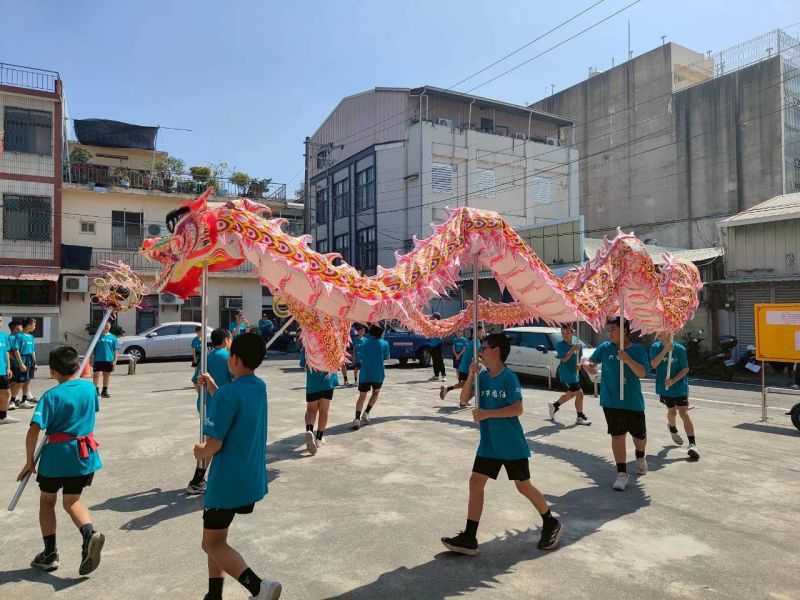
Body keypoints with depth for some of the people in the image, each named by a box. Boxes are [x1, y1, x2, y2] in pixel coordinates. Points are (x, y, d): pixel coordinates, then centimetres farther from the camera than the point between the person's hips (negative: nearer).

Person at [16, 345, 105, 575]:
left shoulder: (51, 396, -13)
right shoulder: (89, 388, 0)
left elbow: (34, 430, -17)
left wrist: (29, 461, -7)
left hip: (57, 454, -4)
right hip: (84, 453, 4)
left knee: (47, 501, 19)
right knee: (72, 501, 17)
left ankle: (50, 553, 20)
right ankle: (89, 534, -11)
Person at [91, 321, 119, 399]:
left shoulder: (113, 337, 3)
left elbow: (115, 350, 5)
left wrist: (115, 360, 0)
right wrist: (91, 359, -2)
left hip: (109, 360, 2)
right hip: (98, 360, -2)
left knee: (107, 375, 11)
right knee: (96, 374, -7)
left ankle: (104, 391, 22)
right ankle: (96, 391, 1)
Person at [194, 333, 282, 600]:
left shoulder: (228, 393, -23)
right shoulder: (260, 387, 1)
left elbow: (214, 445, -21)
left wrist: (200, 452, 0)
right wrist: (212, 385, 13)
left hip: (228, 481, -8)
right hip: (252, 478, 8)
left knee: (212, 543, 7)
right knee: (217, 536, 25)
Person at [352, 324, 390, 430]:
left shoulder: (365, 341, 2)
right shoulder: (384, 343, -3)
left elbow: (361, 357, 11)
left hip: (365, 374, 1)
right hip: (378, 374, -1)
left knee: (362, 396, 6)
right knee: (375, 393, 23)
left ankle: (357, 418, -13)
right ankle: (366, 413, 6)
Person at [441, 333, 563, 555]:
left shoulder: (509, 377, -16)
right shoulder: (483, 376, 3)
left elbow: (517, 409, -20)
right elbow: (464, 399, -1)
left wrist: (487, 413, -23)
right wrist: (471, 376, -14)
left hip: (512, 445, -6)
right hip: (488, 444, 6)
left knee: (524, 486, 8)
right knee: (475, 482, 1)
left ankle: (551, 525, 33)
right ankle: (469, 539, 7)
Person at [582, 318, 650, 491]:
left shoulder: (638, 350, -5)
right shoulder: (605, 347, -1)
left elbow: (642, 373, -14)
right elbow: (589, 361, 0)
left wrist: (628, 360, -29)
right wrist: (588, 365, -24)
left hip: (633, 401, 0)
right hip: (611, 401, 0)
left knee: (639, 435, 15)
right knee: (617, 435, 1)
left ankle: (640, 457, 47)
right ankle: (622, 473, 9)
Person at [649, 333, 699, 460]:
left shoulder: (680, 349, -13)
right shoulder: (655, 347, -8)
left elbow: (686, 369, -9)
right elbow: (653, 364, -21)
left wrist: (673, 380, -21)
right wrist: (665, 350, -31)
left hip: (680, 386, -2)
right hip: (664, 387, 2)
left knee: (684, 412, -11)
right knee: (672, 411, 19)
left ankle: (692, 444, -10)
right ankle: (672, 428, 52)